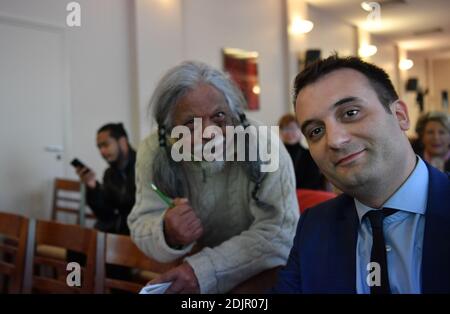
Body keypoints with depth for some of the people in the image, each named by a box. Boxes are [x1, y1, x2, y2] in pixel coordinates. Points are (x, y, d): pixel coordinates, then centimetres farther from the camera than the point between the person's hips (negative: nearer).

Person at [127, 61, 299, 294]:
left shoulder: (263, 146, -21)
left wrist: (204, 270, -31)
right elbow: (142, 226, -8)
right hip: (186, 275, 3)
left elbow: (280, 235, -24)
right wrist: (168, 235, -30)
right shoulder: (153, 152, -11)